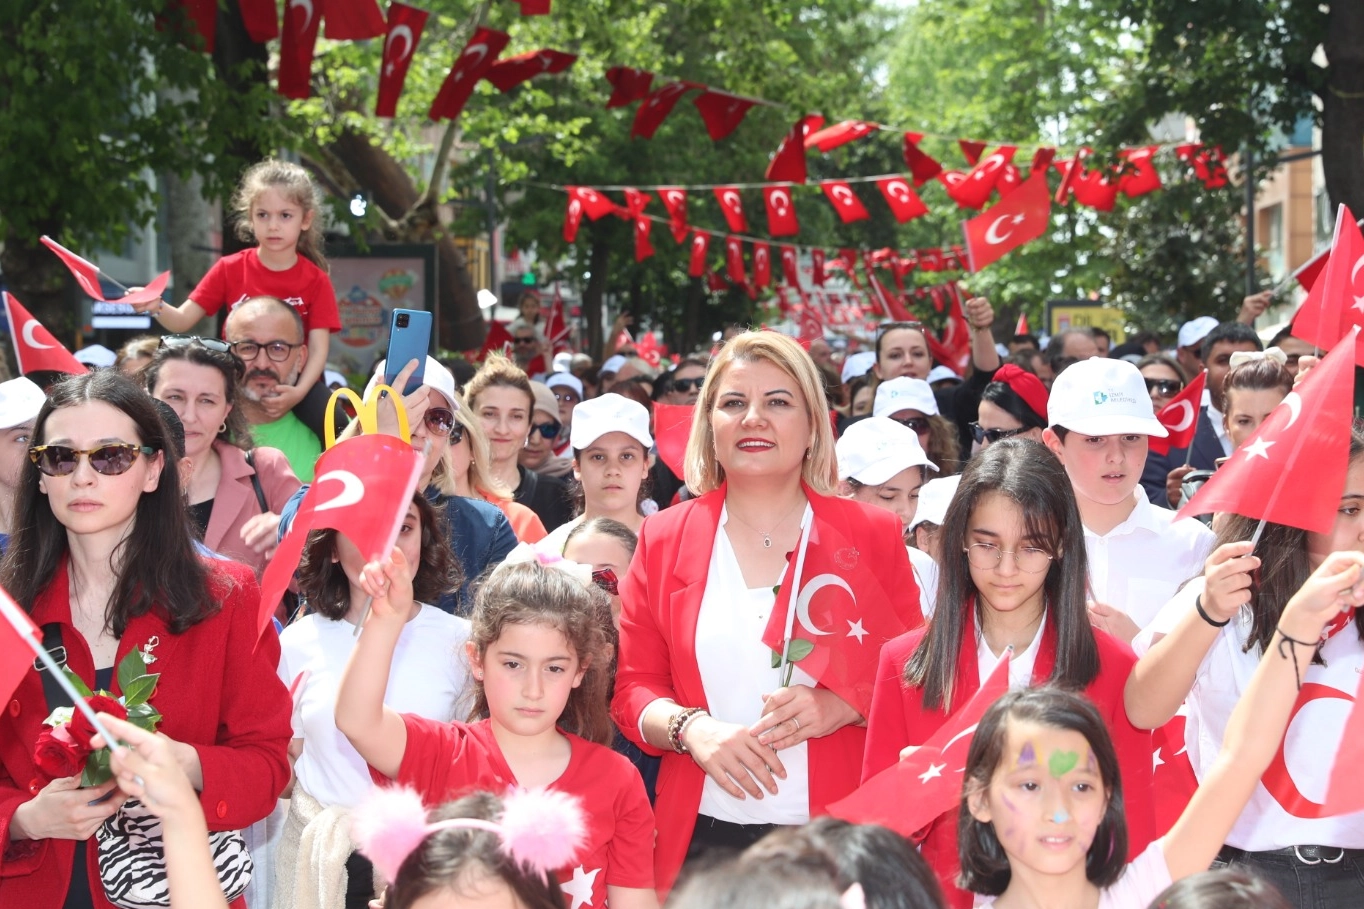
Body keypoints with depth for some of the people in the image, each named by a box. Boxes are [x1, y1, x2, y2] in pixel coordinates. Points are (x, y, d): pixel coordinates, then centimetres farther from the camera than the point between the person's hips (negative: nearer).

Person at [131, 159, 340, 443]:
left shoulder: (316, 281, -1)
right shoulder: (230, 269, 2)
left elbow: (318, 348, -8)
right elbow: (183, 320, -2)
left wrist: (299, 392, -26)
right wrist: (157, 308, -26)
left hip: (293, 385, -1)